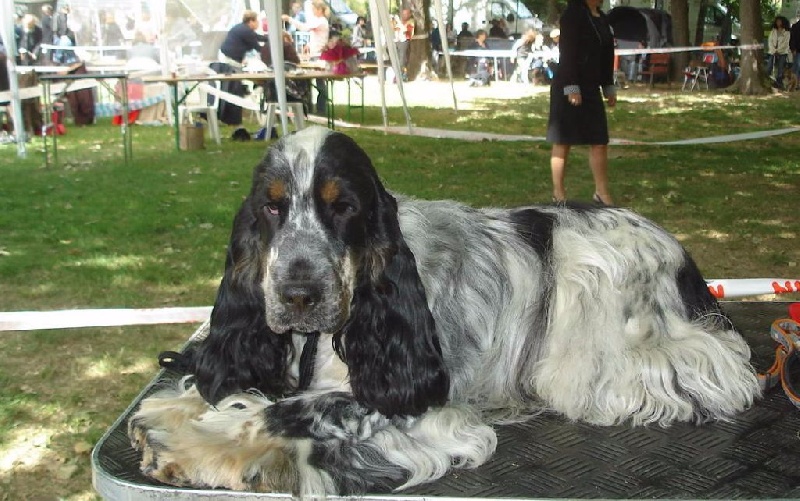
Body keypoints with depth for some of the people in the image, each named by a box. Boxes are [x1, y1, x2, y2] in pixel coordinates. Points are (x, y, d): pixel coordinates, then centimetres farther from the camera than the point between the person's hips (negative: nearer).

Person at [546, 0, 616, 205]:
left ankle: (601, 192, 13)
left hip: (591, 89, 8)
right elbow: (567, 53, -16)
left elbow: (606, 56, 20)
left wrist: (609, 87, 16)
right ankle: (558, 192, 10)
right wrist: (572, 88, -21)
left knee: (600, 142, 5)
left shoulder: (602, 19, 15)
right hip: (569, 88, -7)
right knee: (563, 142, 1)